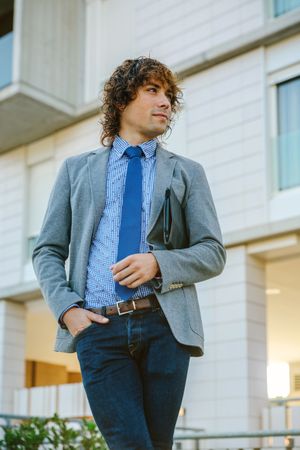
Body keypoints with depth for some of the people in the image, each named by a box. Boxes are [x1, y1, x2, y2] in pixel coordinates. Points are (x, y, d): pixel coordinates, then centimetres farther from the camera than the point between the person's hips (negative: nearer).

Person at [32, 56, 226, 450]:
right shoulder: (76, 169, 16)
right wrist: (67, 308, -4)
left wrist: (158, 263, -10)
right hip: (99, 327, -1)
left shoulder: (187, 173, 15)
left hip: (164, 324, 1)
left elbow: (213, 254, 9)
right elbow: (47, 251, 13)